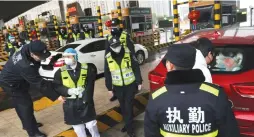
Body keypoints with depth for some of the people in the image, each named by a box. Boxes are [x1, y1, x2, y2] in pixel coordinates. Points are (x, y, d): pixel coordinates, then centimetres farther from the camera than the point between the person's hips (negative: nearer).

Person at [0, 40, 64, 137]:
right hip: (11, 84, -9)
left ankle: (27, 124, 42)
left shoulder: (28, 49, -20)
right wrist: (55, 96, -31)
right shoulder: (25, 66, -41)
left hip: (11, 78, 9)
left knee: (20, 103, 22)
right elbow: (40, 84, -35)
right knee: (26, 105, -1)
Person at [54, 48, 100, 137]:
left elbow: (90, 85, -4)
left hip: (85, 101, -1)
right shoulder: (60, 72, -2)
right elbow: (56, 87, -5)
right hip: (70, 104, 2)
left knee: (91, 124, 9)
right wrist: (69, 91, -19)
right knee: (78, 127, 16)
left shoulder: (87, 69, -5)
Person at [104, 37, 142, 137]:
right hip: (118, 87, 3)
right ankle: (128, 124, 35)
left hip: (130, 85, -2)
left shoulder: (128, 54, -9)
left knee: (128, 106, 1)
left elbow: (136, 68, -4)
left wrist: (139, 82, -4)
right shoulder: (108, 58, -5)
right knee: (123, 106, 15)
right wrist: (109, 88, 5)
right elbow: (107, 74, 3)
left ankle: (129, 128, 16)